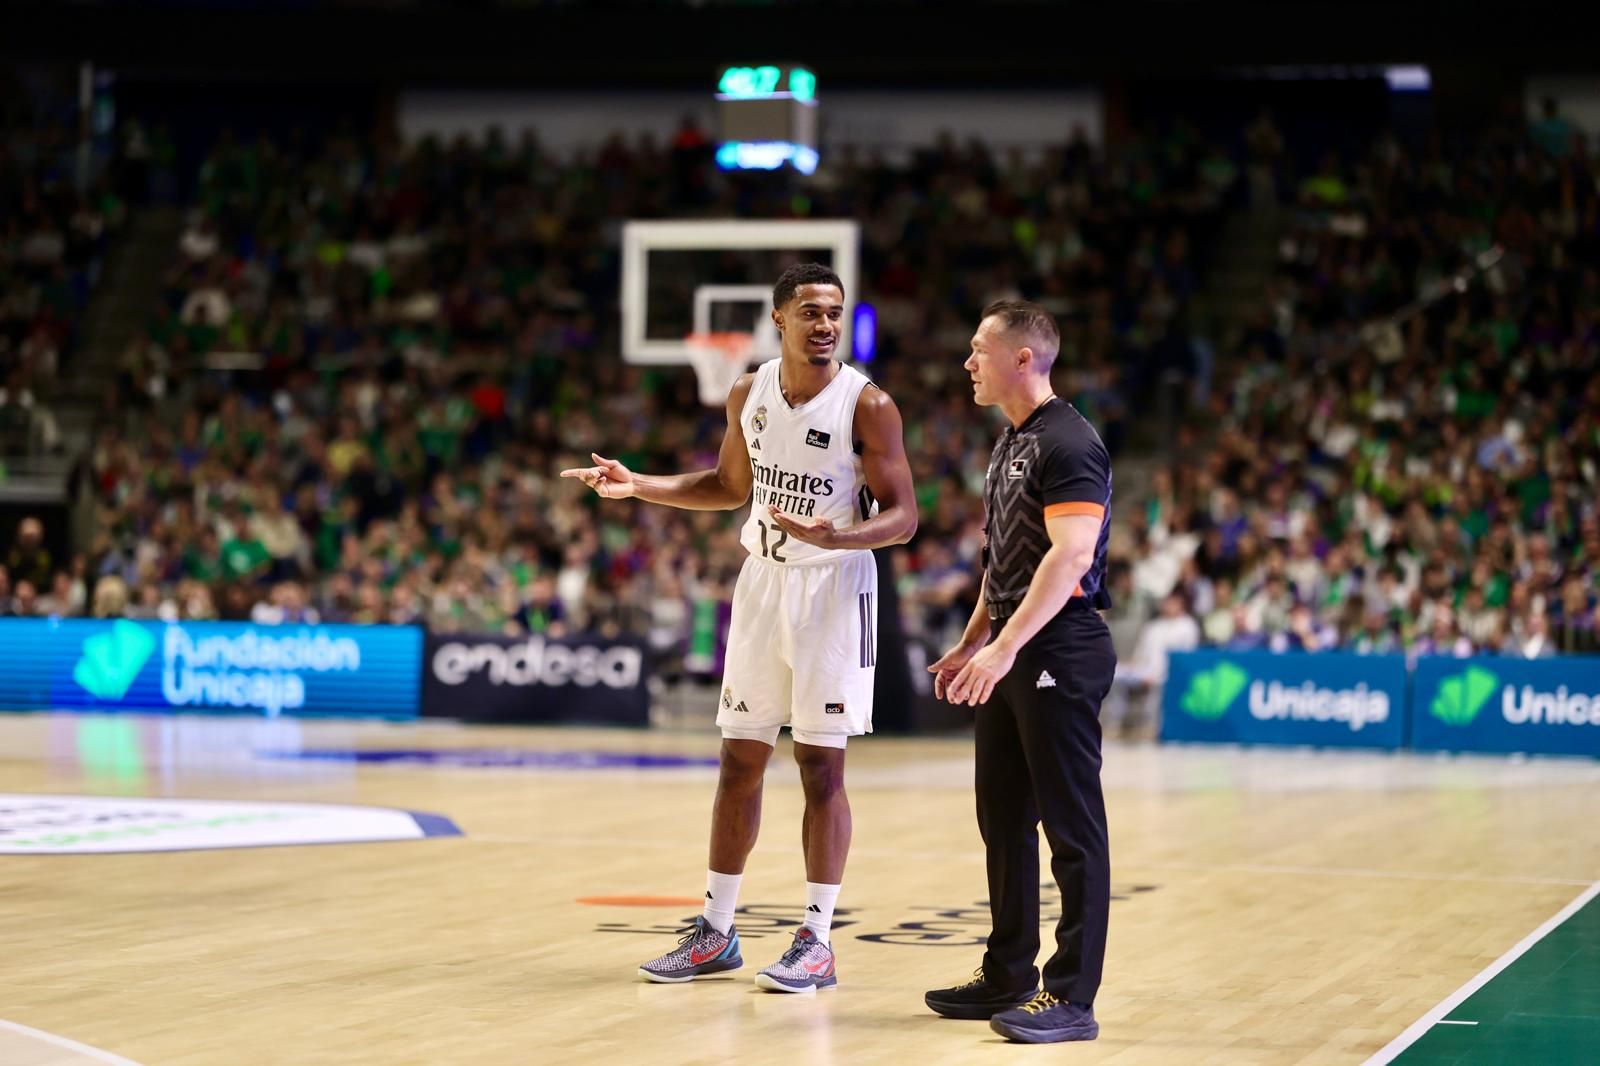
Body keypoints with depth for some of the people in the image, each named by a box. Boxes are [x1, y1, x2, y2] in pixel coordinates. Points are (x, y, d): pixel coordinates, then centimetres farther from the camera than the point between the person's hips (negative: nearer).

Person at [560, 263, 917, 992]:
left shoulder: (867, 405, -14)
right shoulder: (749, 394, 2)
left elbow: (902, 515, -14)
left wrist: (834, 536, -32)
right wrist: (636, 484, 6)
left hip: (832, 589, -5)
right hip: (762, 581, 5)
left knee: (820, 767, -3)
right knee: (739, 761, 8)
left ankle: (817, 941, 4)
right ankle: (716, 932, 17)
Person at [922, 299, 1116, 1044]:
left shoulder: (1069, 443, -14)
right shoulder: (1010, 442, 16)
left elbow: (1071, 555, -24)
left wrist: (1005, 647, -29)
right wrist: (971, 643, 21)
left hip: (1059, 655, -10)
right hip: (1010, 658, 10)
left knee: (1071, 827, -6)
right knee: (1004, 820, 14)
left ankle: (1072, 997, -3)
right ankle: (1009, 977, 24)